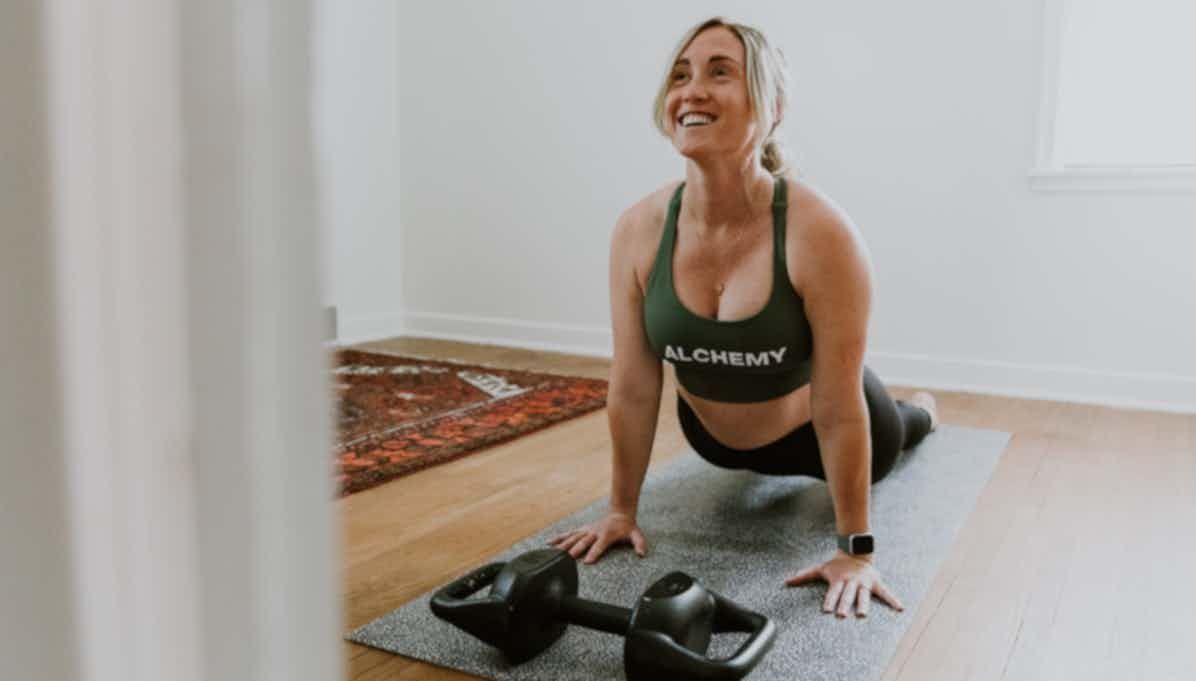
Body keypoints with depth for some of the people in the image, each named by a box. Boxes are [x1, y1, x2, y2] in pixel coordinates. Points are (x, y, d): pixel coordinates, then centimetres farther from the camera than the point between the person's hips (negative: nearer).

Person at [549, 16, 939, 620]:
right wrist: (621, 509, -10)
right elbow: (632, 387, -18)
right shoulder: (638, 230, -26)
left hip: (812, 429, -2)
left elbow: (839, 410, -32)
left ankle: (921, 409, 68)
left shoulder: (821, 234, -37)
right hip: (714, 438, 2)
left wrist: (855, 551, -25)